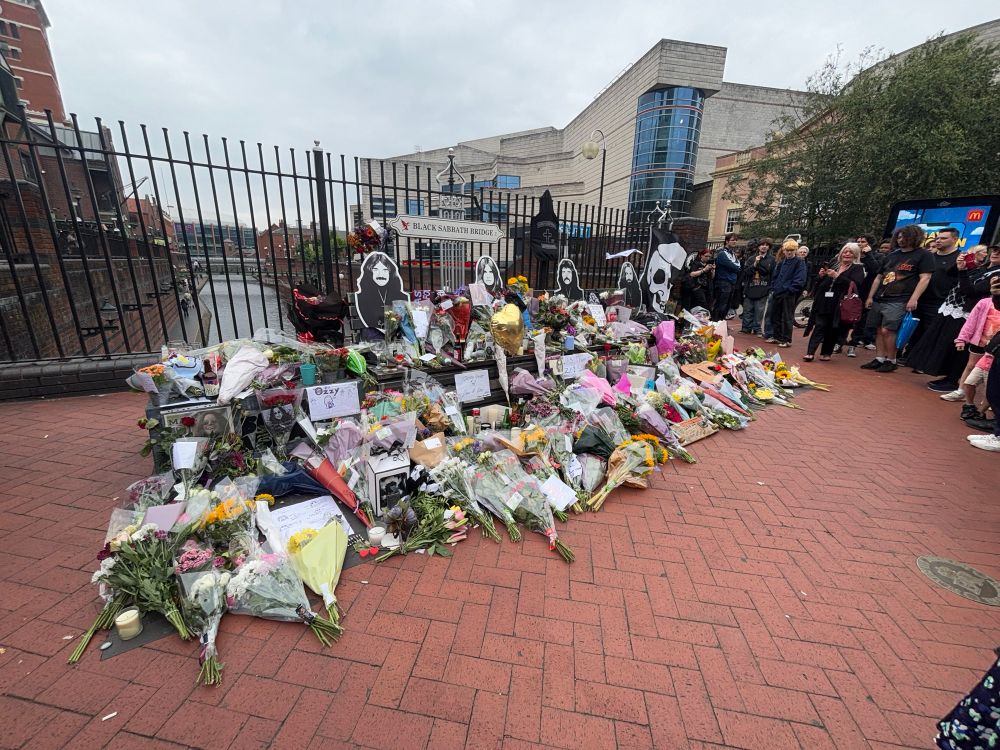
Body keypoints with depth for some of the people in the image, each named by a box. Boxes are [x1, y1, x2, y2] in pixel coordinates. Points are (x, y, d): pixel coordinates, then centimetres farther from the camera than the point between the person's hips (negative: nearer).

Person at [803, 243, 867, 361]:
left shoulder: (857, 268, 4)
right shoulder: (834, 265, 18)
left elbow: (855, 285, -12)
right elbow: (822, 283, 22)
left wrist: (837, 276, -16)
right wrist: (821, 276, 1)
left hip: (840, 304, -3)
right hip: (824, 302, 3)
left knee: (833, 329, 3)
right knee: (820, 326, -4)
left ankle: (826, 353, 12)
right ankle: (810, 352, -10)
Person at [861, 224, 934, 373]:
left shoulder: (923, 255, 0)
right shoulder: (892, 255, 18)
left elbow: (925, 279, -7)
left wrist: (913, 299, -17)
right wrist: (870, 296, 14)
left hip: (898, 301, -6)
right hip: (879, 299, 6)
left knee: (887, 331, -12)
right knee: (879, 330, 6)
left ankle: (891, 361, 0)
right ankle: (879, 359, 11)